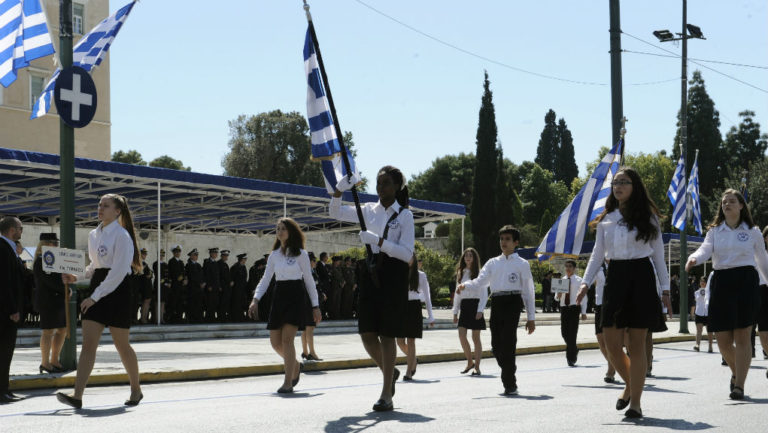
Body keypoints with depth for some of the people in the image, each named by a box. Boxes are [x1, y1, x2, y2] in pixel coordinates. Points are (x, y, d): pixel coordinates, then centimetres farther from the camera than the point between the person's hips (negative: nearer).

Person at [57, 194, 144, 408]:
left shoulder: (121, 236, -11)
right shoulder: (94, 235, 13)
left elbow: (118, 272, -17)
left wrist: (95, 297, -19)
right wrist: (76, 277, 4)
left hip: (117, 290, -7)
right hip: (97, 289, 7)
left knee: (122, 344, 5)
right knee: (88, 343, -5)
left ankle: (136, 390, 24)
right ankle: (77, 395, -12)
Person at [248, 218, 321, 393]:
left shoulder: (300, 254, 0)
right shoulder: (274, 255, 12)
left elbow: (309, 280, 2)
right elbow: (265, 279, 11)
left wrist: (315, 306, 1)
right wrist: (255, 300, -3)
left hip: (296, 296, -5)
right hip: (279, 296, 5)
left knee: (287, 339, -16)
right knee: (275, 342, 4)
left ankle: (288, 382, -13)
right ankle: (295, 366, 32)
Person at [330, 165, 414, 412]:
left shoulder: (404, 215, -3)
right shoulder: (369, 211, 11)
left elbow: (407, 253, -10)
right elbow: (335, 213, 14)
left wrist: (378, 240, -21)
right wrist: (339, 190, -5)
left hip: (393, 274, -5)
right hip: (370, 273, 5)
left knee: (387, 334, -4)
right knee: (367, 333, 1)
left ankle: (386, 396, 2)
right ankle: (389, 372, 30)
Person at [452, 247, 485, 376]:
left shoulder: (479, 274, -3)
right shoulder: (461, 273, 13)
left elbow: (484, 294, -6)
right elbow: (457, 294, 16)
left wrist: (480, 310, -15)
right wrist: (455, 312, 12)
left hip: (475, 305, -5)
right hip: (464, 306, 5)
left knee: (476, 337, -1)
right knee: (461, 335, -6)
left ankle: (477, 367, 5)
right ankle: (470, 362, 11)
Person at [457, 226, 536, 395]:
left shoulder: (522, 264, 8)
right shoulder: (493, 263, 18)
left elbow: (528, 291, 8)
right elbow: (480, 282, 9)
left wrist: (531, 318, 6)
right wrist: (465, 285, -13)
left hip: (513, 302, -4)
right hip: (496, 303, 4)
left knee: (508, 343, -13)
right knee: (496, 345, 3)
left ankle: (510, 384, -4)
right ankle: (509, 379, 25)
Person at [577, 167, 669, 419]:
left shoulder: (648, 218, 4)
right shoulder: (606, 220, 12)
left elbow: (658, 255, 5)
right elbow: (597, 255, 14)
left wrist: (665, 289, 0)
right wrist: (586, 282, 1)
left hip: (641, 278, -3)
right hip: (615, 278, 3)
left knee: (636, 345, -3)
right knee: (612, 345, -1)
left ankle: (635, 402, 3)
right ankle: (630, 385, 26)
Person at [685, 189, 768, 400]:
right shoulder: (714, 231, 12)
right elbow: (705, 249, -7)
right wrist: (694, 258, -29)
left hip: (746, 281, -2)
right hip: (721, 281, 2)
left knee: (742, 336, -7)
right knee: (722, 339, 1)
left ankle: (739, 385, -4)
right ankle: (736, 372, 29)